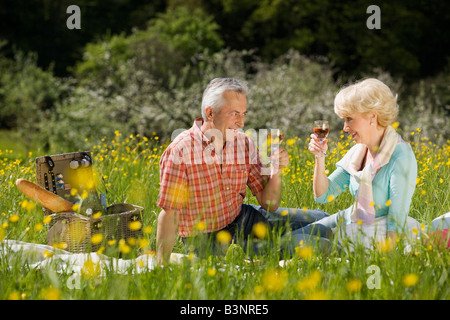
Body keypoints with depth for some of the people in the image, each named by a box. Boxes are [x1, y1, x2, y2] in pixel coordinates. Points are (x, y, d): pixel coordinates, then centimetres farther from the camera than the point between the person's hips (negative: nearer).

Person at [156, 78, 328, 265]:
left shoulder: (244, 144, -4)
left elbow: (269, 205, 0)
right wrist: (162, 266, -26)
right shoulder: (180, 151, -22)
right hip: (207, 238, -6)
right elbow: (169, 215, -20)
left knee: (318, 220, 2)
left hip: (242, 219, 6)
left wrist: (276, 172, -18)